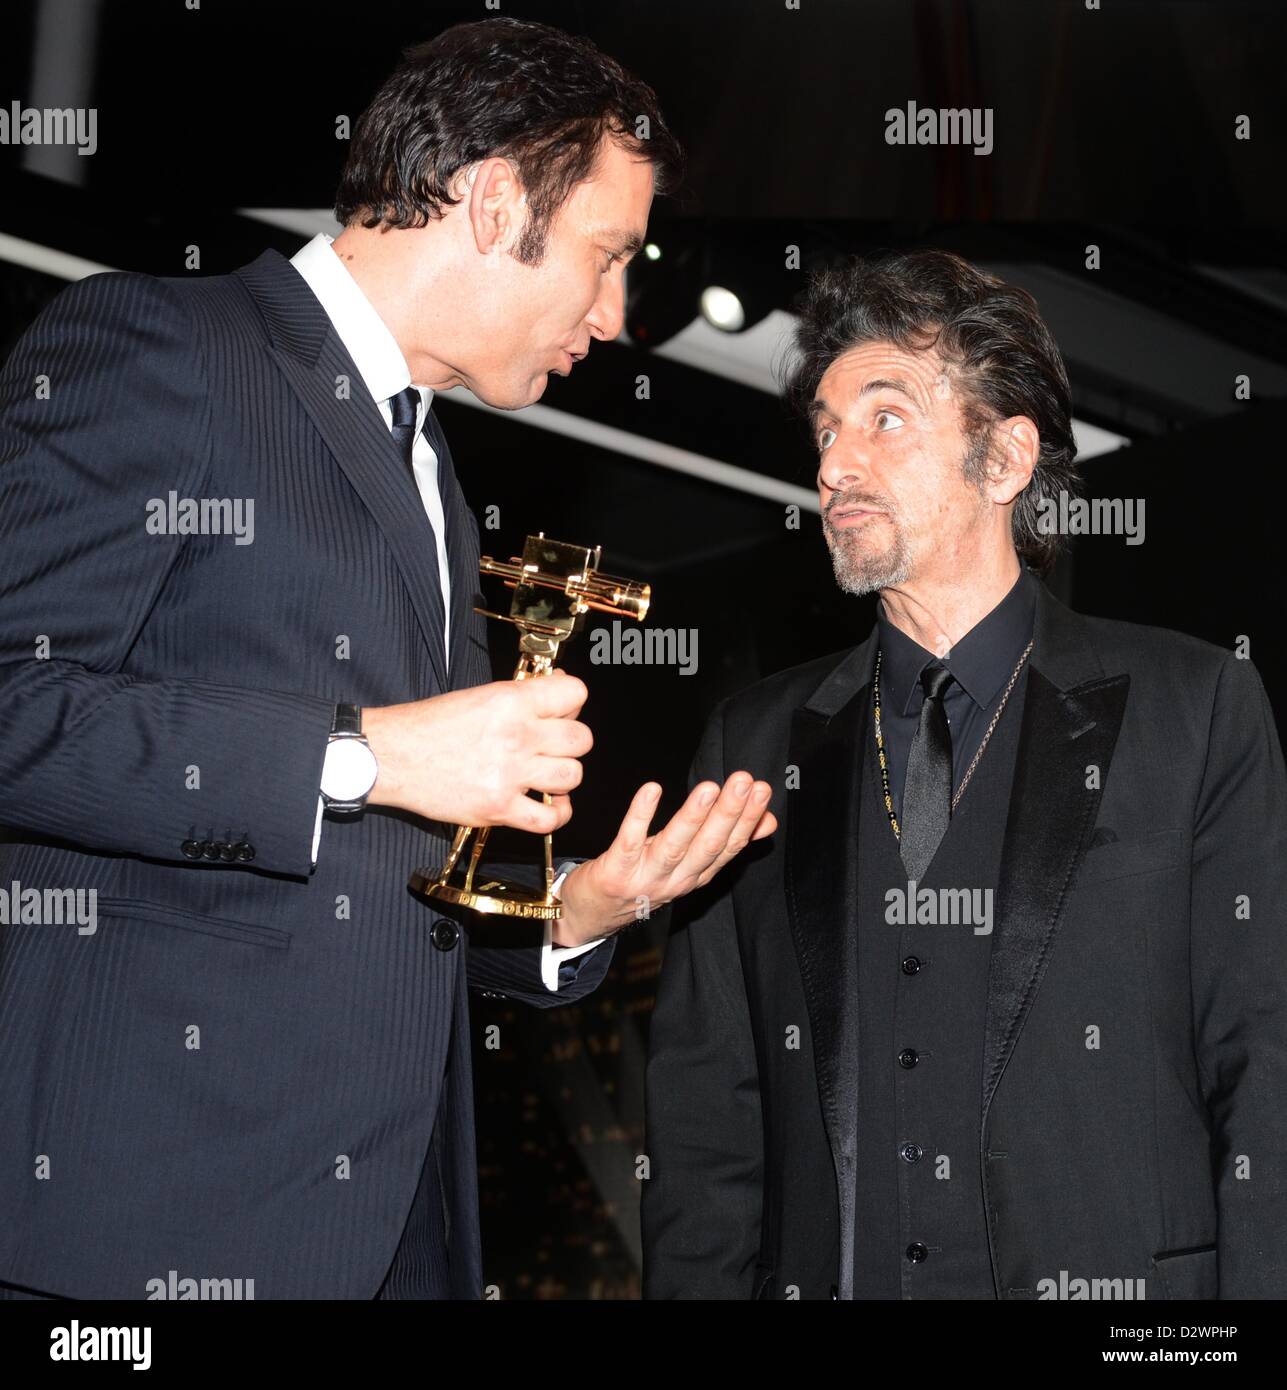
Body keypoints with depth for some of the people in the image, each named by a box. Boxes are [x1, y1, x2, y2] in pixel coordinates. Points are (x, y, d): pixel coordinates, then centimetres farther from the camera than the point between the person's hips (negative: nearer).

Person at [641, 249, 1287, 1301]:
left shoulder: (1195, 709, 1)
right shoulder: (758, 742, 9)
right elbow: (705, 1097, 8)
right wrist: (695, 1286, -1)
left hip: (1114, 1276, -2)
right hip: (825, 1273, 2)